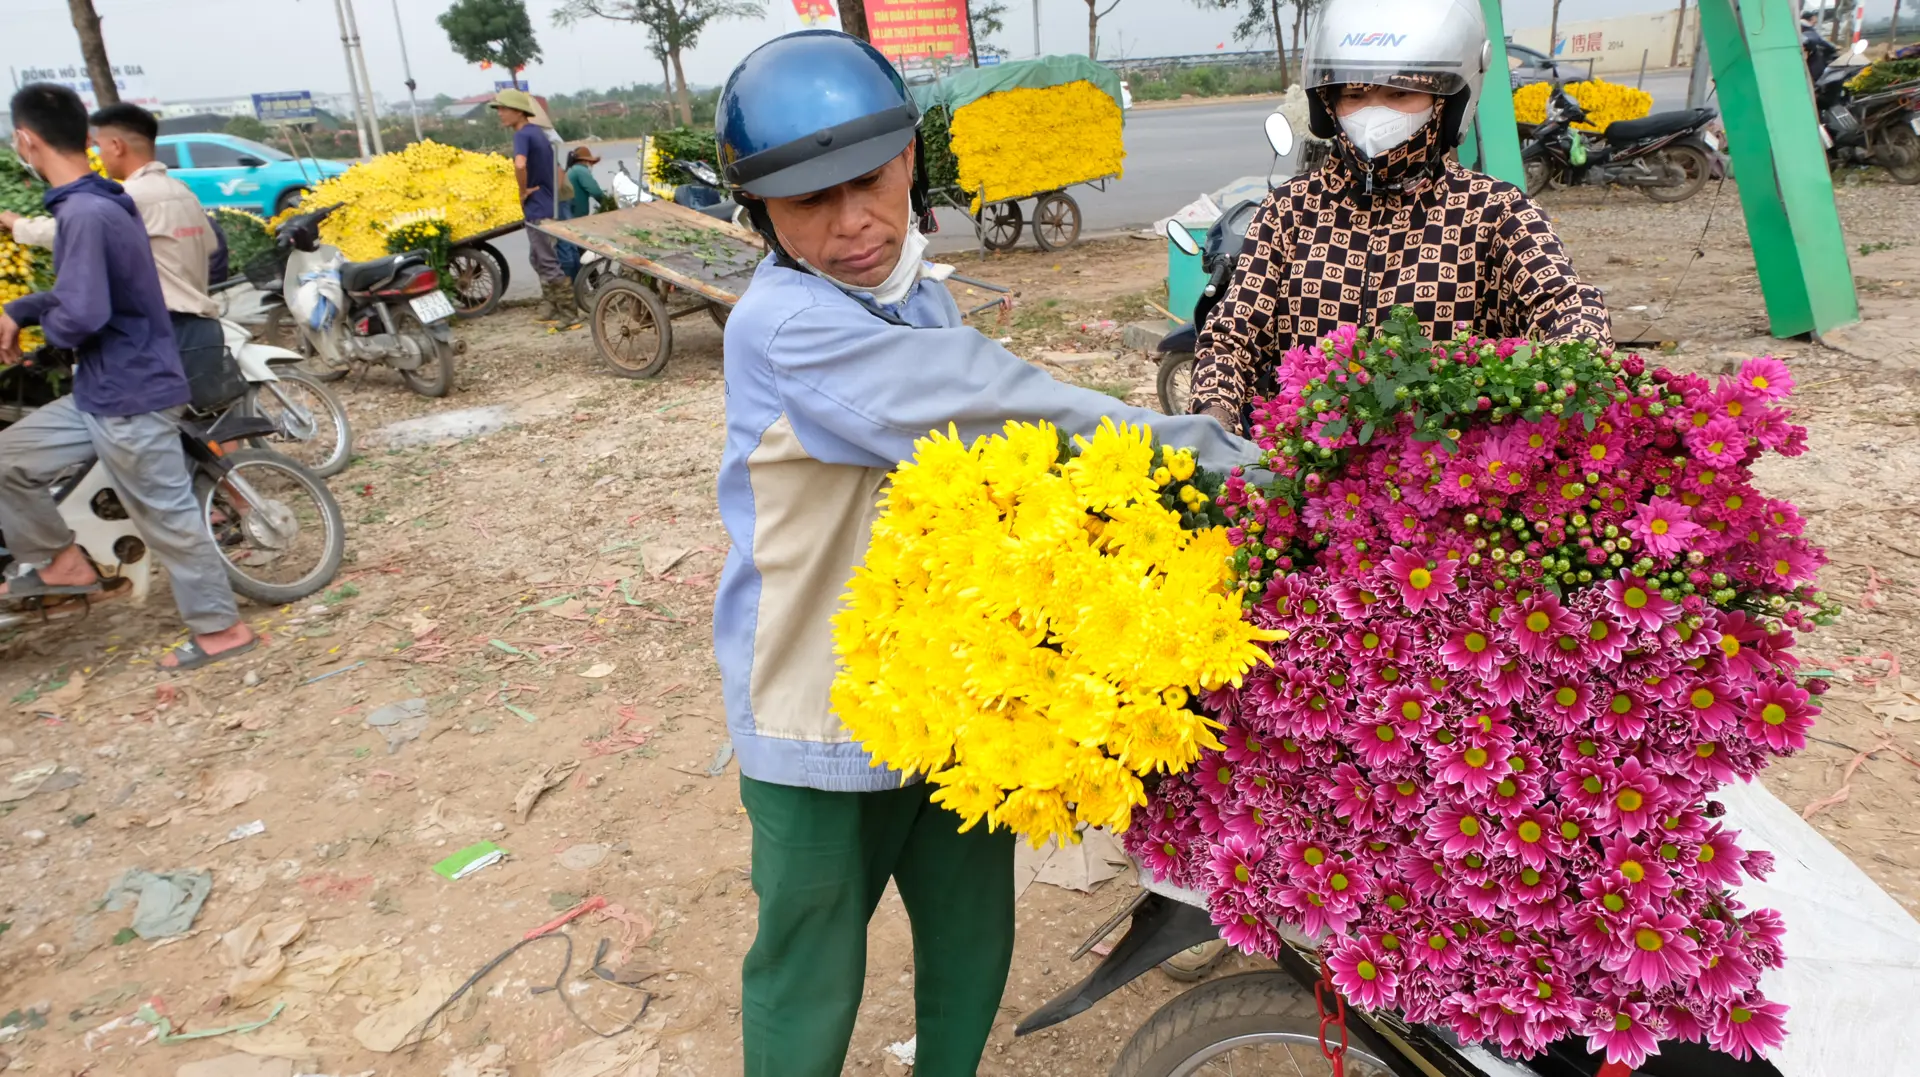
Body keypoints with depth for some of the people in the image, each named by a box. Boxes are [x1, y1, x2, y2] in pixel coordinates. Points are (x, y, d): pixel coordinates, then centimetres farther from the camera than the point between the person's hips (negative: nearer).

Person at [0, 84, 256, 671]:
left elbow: (80, 316, -28)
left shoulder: (85, 213, -23)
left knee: (166, 516, 1)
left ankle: (222, 628, 14)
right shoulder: (101, 201, 8)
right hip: (104, 390, 10)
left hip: (130, 395, -10)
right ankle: (64, 562, 31)